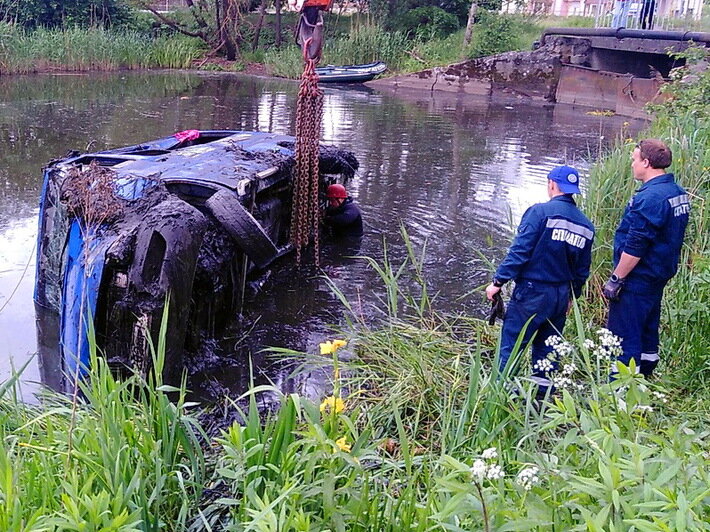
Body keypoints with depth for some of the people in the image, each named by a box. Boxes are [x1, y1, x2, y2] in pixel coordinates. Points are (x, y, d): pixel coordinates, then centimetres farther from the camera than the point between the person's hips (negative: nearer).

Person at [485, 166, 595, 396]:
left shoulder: (540, 212, -12)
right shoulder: (586, 226, 8)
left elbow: (519, 251, -17)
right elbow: (582, 270, 14)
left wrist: (498, 281, -13)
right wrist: (571, 296, 25)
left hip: (532, 293, -6)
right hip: (562, 297, 7)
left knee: (510, 345, -1)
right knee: (547, 350, 17)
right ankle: (543, 398, 23)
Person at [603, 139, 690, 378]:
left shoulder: (649, 198, -23)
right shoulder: (678, 193, 8)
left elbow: (635, 247, -24)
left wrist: (616, 279, -18)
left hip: (637, 280, -10)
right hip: (660, 276, 10)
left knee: (623, 337, -3)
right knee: (647, 333, 20)